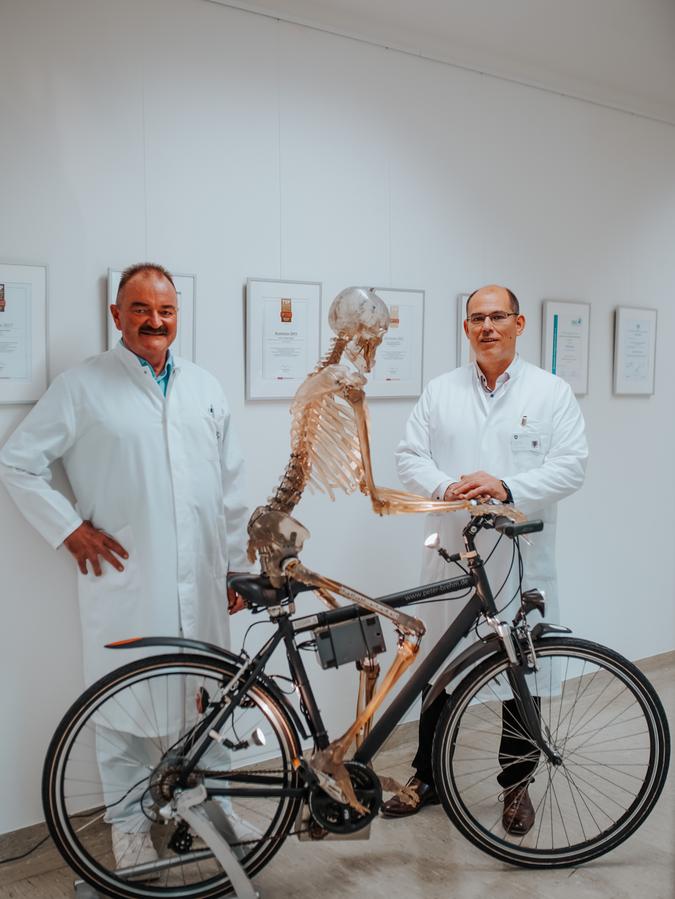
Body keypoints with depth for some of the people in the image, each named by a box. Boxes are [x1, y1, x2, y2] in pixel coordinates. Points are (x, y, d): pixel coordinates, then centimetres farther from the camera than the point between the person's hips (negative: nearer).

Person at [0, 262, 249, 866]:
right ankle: (130, 822, 25)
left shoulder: (206, 388, 12)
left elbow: (231, 483, 15)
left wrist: (236, 566, 14)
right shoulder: (82, 387, -2)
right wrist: (70, 530, -6)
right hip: (126, 583, -4)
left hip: (201, 586, 4)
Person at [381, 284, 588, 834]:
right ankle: (428, 778, 28)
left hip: (522, 561, -1)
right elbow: (410, 456, 4)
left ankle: (517, 784, 28)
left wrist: (508, 488, -21)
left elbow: (572, 464, -7)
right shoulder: (440, 392, 8)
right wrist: (445, 487, -16)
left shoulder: (552, 392, 2)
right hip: (451, 557, 2)